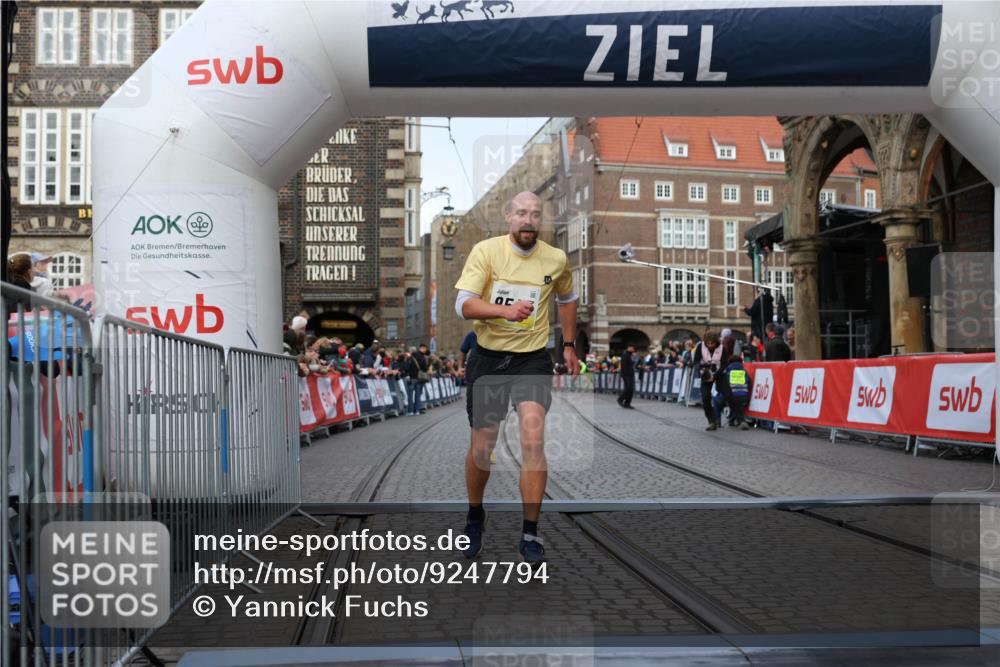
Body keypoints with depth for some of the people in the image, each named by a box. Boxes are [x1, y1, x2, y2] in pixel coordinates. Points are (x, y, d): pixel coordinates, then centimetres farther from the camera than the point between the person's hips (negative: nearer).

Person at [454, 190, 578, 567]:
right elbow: (463, 304, -19)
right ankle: (475, 516, 36)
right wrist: (505, 310, -35)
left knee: (533, 439, -17)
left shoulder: (556, 260, -1)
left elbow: (566, 298, 20)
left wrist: (569, 345, 20)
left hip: (532, 359, 1)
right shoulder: (485, 251, -9)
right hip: (488, 358, 0)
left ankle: (530, 535, -6)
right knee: (482, 447, 8)